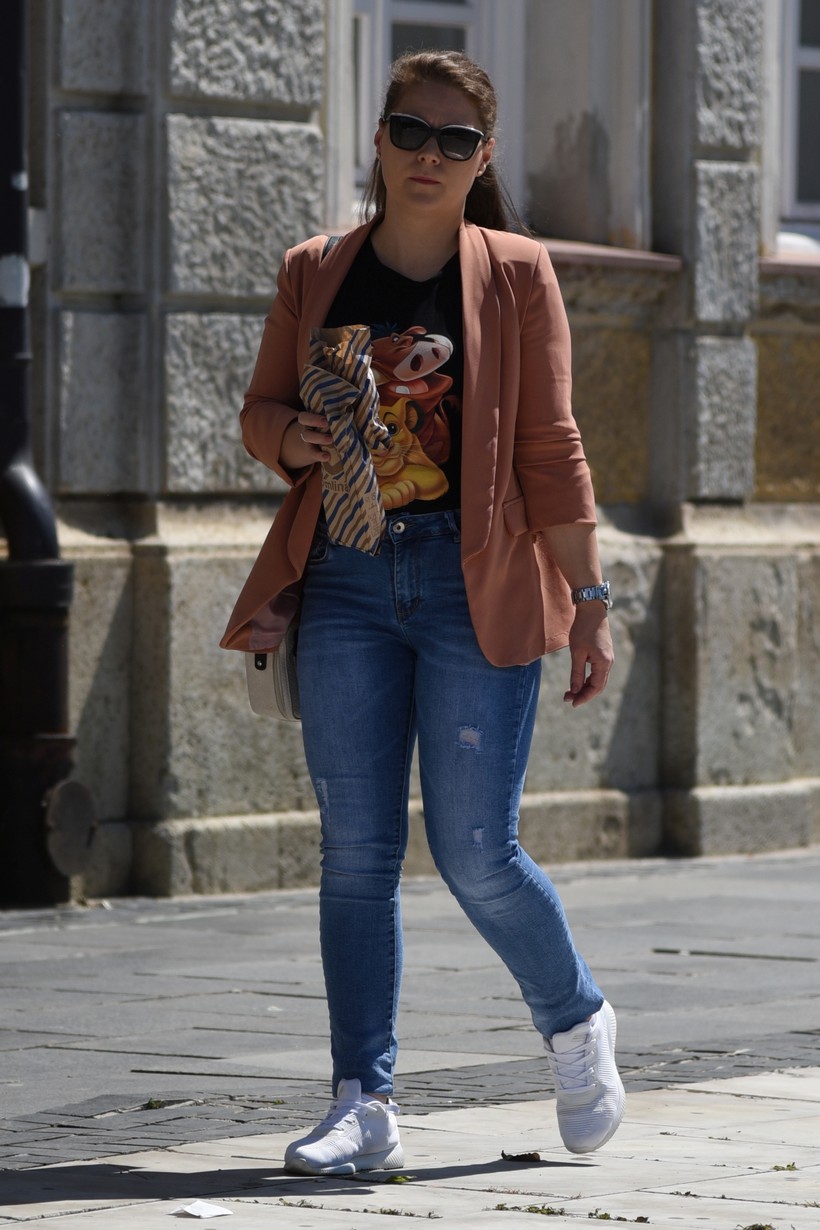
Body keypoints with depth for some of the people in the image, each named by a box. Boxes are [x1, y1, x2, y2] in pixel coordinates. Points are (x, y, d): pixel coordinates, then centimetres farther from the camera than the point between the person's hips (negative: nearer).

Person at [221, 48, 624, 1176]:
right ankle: (363, 1106, 4)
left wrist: (588, 598, -3)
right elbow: (260, 413, 16)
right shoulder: (314, 274, 8)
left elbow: (550, 447, 0)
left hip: (475, 579, -3)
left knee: (475, 853, -4)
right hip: (346, 581, 3)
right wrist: (293, 438, -8)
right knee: (355, 852, 0)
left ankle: (577, 1023, 24)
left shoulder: (514, 275, 1)